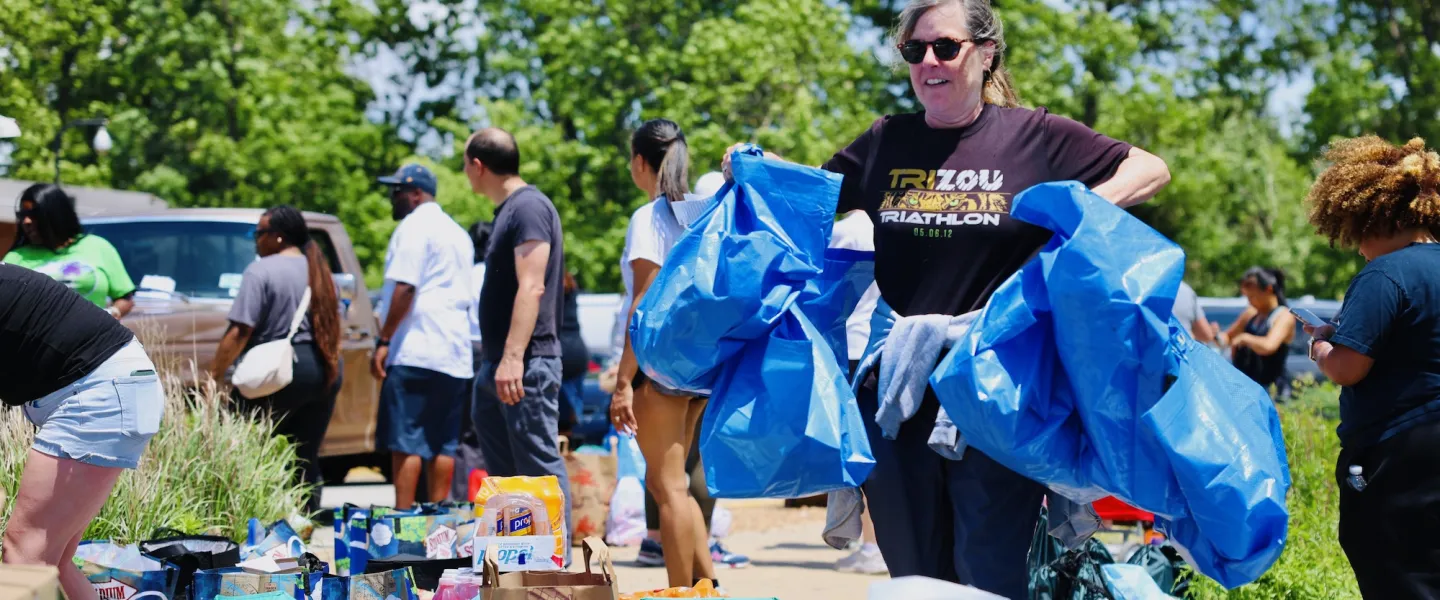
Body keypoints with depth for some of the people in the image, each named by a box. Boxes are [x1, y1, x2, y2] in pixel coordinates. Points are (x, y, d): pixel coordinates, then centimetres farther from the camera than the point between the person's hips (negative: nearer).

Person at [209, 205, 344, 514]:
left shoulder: (261, 271, -7)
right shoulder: (321, 272, 16)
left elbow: (239, 332, -13)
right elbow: (334, 325, 22)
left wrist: (213, 377, -10)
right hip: (326, 373, 7)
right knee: (306, 457, 10)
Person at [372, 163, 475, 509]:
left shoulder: (414, 226, -6)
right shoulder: (458, 234, 22)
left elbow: (405, 287, -15)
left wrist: (384, 340, -14)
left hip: (414, 351, -8)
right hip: (455, 354, 9)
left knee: (406, 442, -9)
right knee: (443, 445, 7)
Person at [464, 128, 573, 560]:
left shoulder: (529, 208, -12)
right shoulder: (509, 210, 19)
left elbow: (532, 286, -21)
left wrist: (513, 358, -28)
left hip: (526, 365, -11)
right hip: (500, 365, 11)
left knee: (540, 465, -9)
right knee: (503, 470, 13)